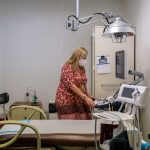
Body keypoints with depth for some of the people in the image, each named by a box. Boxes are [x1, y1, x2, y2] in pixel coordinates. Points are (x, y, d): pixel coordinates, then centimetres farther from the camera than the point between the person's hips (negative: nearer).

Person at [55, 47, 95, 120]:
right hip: (67, 101, -7)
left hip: (79, 101, 7)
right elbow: (71, 85, -20)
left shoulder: (82, 68, 13)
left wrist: (88, 97, 5)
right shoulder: (67, 67, -10)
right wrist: (85, 97, -24)